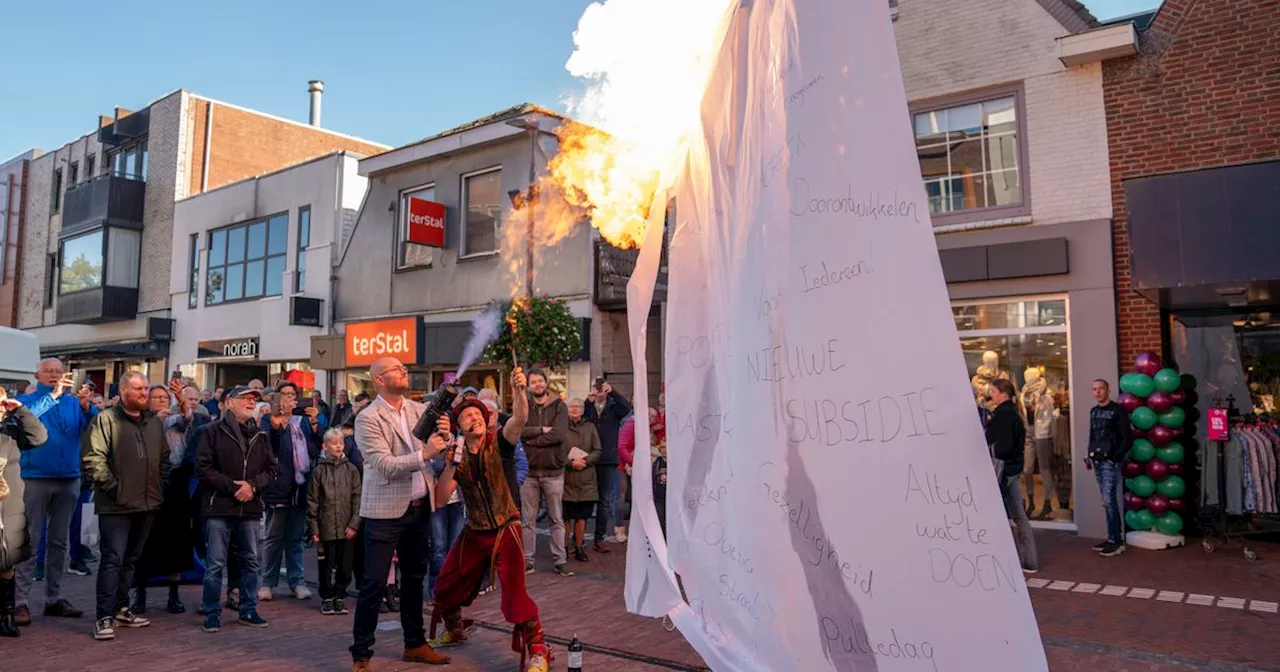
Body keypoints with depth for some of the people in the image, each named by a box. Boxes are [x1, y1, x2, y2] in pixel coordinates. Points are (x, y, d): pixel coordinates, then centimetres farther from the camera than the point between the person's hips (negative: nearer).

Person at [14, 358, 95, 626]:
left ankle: (54, 598, 19)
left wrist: (87, 406, -25)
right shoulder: (28, 400, 1)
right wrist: (53, 395, -27)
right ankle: (21, 601, 5)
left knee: (59, 542, 10)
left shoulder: (73, 401, 7)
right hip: (36, 479, -3)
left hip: (69, 479, 3)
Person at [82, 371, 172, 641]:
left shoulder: (155, 422, 13)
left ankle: (121, 609, 26)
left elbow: (164, 457, 21)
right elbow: (94, 458, -14)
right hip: (116, 505, -6)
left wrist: (161, 485, 12)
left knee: (131, 559, 15)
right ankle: (105, 617, -1)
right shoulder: (105, 420, -7)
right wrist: (111, 486, -16)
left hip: (147, 504, 6)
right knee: (113, 559, -7)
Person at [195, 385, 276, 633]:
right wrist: (231, 486, -14)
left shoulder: (260, 436, 12)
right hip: (219, 508, -4)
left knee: (251, 562, 10)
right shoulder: (213, 431, 0)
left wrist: (253, 485, -8)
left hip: (251, 509, 4)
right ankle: (212, 613, 13)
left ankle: (248, 610, 21)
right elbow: (203, 468, -7)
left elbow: (270, 470, 11)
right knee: (215, 564, 1)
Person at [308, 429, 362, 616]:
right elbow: (312, 501, 2)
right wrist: (313, 528, -1)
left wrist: (354, 523, -4)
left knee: (345, 565, 5)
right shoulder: (319, 471, 1)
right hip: (326, 527, -1)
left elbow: (357, 498, 2)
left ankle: (340, 596, 20)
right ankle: (327, 598, 20)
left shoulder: (351, 469, 3)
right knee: (326, 564, 6)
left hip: (346, 528, 1)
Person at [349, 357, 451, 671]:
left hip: (420, 507, 6)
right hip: (385, 512, -6)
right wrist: (424, 453, -31)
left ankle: (415, 644, 30)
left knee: (414, 578, 17)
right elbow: (385, 465, -22)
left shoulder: (419, 409, 6)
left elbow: (438, 451, 8)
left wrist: (443, 435, -13)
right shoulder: (368, 419, -12)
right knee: (375, 584, -2)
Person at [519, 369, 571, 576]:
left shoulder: (559, 406, -1)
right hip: (529, 470, 1)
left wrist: (532, 440, -11)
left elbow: (559, 434, -15)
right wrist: (542, 430, -15)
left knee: (557, 519, 7)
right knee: (528, 520, 9)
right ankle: (527, 560, 17)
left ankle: (560, 560, 14)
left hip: (553, 470, -1)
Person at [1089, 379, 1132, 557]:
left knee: (1109, 501, -9)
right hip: (1097, 462, 7)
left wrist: (1115, 458, -13)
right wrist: (1090, 455, 10)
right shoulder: (1093, 411, 14)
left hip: (1110, 462, -7)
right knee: (1107, 502, 10)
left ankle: (1115, 541, -3)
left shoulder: (1117, 410, -7)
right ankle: (1114, 537, 17)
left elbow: (1127, 439, -10)